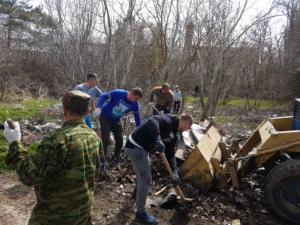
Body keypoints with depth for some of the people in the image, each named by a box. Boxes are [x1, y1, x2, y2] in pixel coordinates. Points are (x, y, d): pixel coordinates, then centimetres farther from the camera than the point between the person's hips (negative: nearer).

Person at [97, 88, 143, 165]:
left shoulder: (135, 105, -15)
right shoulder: (118, 93, -27)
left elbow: (137, 117, -1)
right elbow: (103, 96, -18)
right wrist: (99, 108, -31)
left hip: (116, 120, 5)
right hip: (105, 117, -5)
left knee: (120, 140, 3)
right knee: (105, 140, -12)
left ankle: (116, 160, 24)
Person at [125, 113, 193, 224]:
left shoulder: (173, 135, 12)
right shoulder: (168, 120, -16)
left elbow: (170, 154, 11)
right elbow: (152, 121, -36)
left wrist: (174, 172, 1)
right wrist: (157, 139, -46)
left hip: (143, 148, 10)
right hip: (135, 146, -10)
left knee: (143, 173, 32)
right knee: (146, 178, -6)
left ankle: (138, 192, 61)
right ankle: (141, 213, 9)